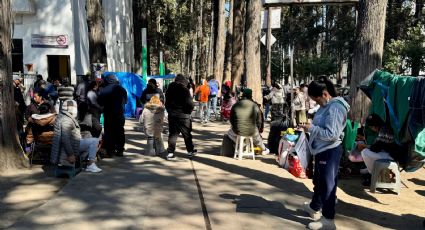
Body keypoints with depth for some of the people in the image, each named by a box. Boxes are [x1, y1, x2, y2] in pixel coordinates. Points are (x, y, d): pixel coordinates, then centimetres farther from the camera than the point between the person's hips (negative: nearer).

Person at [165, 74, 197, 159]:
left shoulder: (169, 89, 7)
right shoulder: (184, 89, -12)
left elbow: (167, 102, 11)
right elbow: (189, 103, -17)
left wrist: (170, 111, 16)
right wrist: (189, 111, 1)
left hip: (171, 115, 5)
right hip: (183, 115, -5)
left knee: (172, 134, 9)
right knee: (187, 134, 10)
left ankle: (170, 152, 4)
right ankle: (190, 151, 21)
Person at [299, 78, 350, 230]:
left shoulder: (335, 108, -21)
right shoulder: (327, 106, 9)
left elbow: (331, 134, -26)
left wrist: (311, 128, -21)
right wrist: (311, 127, 6)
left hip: (330, 152, -10)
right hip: (322, 150, 10)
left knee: (327, 184, 0)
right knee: (319, 180, 24)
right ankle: (315, 207, 42)